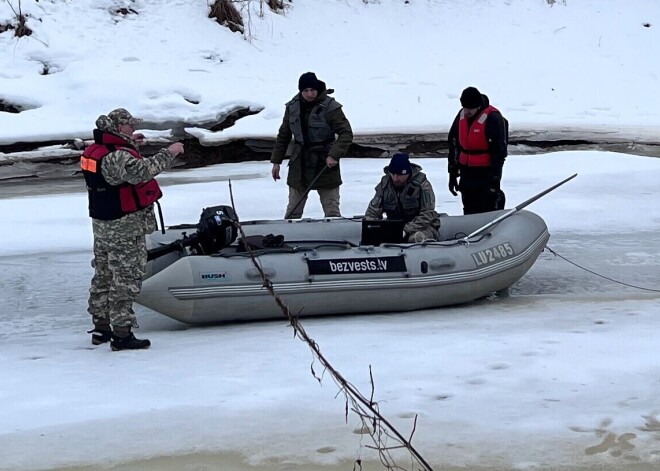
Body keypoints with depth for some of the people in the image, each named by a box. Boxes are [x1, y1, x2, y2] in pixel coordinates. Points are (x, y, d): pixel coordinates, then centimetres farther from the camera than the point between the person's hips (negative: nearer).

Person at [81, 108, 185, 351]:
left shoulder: (94, 150, 8)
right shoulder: (117, 156, -23)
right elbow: (141, 171, -39)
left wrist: (131, 143, 26)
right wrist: (169, 153, -30)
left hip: (102, 225, 10)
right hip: (125, 229, -10)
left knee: (104, 276, 17)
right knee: (126, 279, -4)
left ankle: (101, 328, 26)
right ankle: (121, 334, -2)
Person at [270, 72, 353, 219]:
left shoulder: (330, 107, -11)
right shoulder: (293, 106, 3)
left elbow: (346, 133, -14)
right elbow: (283, 136, 13)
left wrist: (334, 155, -26)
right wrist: (276, 161, 12)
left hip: (325, 163, -4)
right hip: (300, 163, 4)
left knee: (332, 210, -1)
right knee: (293, 211, 8)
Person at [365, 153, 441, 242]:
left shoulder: (422, 185, -15)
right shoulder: (384, 184, -2)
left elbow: (427, 215, -18)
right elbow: (372, 212, 2)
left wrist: (406, 230, -30)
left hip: (422, 227, -3)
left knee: (418, 238, -39)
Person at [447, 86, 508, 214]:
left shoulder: (493, 118, -15)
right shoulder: (461, 116, 6)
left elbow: (499, 151, -15)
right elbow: (453, 144, 14)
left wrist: (494, 179, -17)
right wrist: (452, 174, 14)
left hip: (486, 173, -7)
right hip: (466, 173, 7)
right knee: (469, 212, 13)